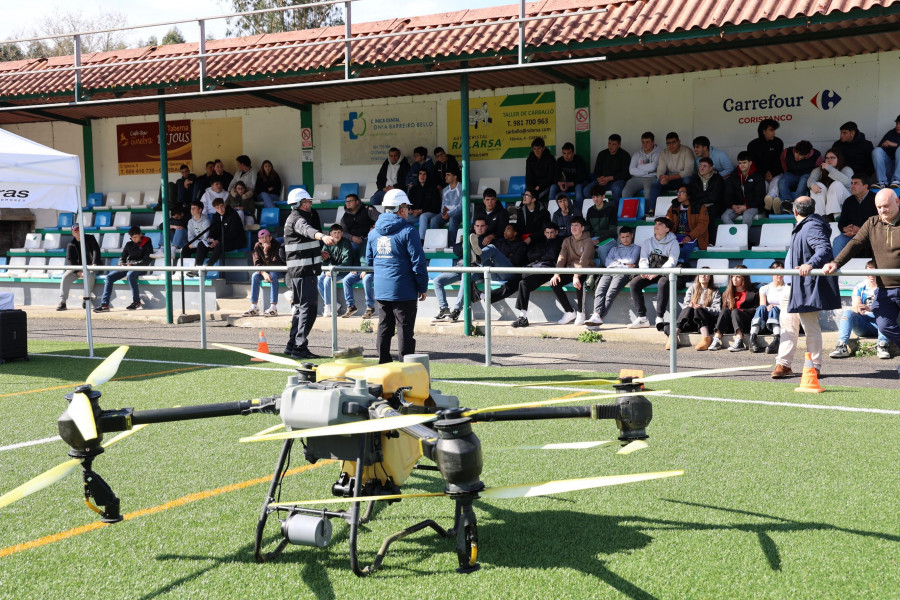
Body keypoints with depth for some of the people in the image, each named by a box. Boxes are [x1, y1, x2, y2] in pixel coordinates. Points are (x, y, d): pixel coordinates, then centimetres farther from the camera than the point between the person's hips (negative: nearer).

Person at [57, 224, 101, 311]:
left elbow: (96, 250, -5)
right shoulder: (71, 245, 5)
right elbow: (70, 260, -3)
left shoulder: (90, 238, 4)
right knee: (66, 276, -23)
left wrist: (94, 264, -22)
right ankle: (62, 302, -23)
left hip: (91, 265, -2)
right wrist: (78, 272, -19)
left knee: (90, 274, -36)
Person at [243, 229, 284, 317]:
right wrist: (263, 273, -32)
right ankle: (254, 308, -22)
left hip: (279, 269, -4)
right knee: (255, 276, -22)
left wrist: (266, 252, -34)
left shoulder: (276, 245, -20)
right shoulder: (257, 246, -8)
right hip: (265, 270, 4)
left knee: (273, 276, -35)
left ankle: (273, 308, -37)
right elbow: (257, 264, -13)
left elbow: (275, 264, -27)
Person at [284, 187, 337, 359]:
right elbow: (307, 230, -39)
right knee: (308, 307, -12)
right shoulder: (297, 220, -15)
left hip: (297, 273, 11)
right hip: (303, 271, -11)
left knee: (300, 307, 16)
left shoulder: (298, 218, 19)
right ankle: (299, 347, -14)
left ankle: (292, 345, 21)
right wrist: (322, 236, -59)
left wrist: (317, 252, 47)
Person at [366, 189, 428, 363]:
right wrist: (423, 287, -4)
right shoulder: (408, 231, -11)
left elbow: (369, 260, 18)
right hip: (403, 290, -6)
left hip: (380, 290, 6)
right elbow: (418, 262, -13)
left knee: (384, 328, 13)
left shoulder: (374, 233, 9)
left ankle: (383, 364, 18)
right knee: (405, 330, -1)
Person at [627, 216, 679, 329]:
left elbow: (672, 261, -11)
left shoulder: (673, 242, 2)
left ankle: (659, 318, -34)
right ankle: (642, 318, -24)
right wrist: (644, 271, -16)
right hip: (650, 273, 4)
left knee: (663, 284, -38)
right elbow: (643, 259, 8)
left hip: (665, 273, -4)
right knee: (634, 283, -23)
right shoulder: (648, 242, 16)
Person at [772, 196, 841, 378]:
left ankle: (814, 366, 5)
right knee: (788, 322, 11)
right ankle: (784, 364, 15)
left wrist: (810, 264, -46)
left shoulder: (812, 227, -16)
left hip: (807, 285, -11)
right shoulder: (803, 227, 16)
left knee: (810, 326, -3)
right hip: (795, 285, 11)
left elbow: (825, 249, -31)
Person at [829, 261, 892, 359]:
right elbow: (855, 306, -5)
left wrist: (869, 308, -34)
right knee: (848, 313, -24)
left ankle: (882, 347, -42)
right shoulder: (859, 287, 7)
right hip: (863, 326, 2)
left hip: (879, 325, -2)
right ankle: (842, 346, -37)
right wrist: (858, 309, -32)